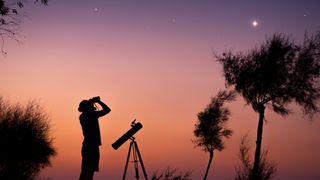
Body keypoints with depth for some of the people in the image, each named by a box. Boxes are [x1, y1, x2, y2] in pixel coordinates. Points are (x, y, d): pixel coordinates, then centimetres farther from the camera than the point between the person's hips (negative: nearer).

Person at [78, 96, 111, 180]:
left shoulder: (82, 116, 12)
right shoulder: (91, 114, -11)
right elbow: (107, 110, -10)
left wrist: (93, 101, 23)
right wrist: (98, 101, 2)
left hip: (86, 146, 8)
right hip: (93, 146, -8)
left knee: (84, 171, 9)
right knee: (90, 171, -10)